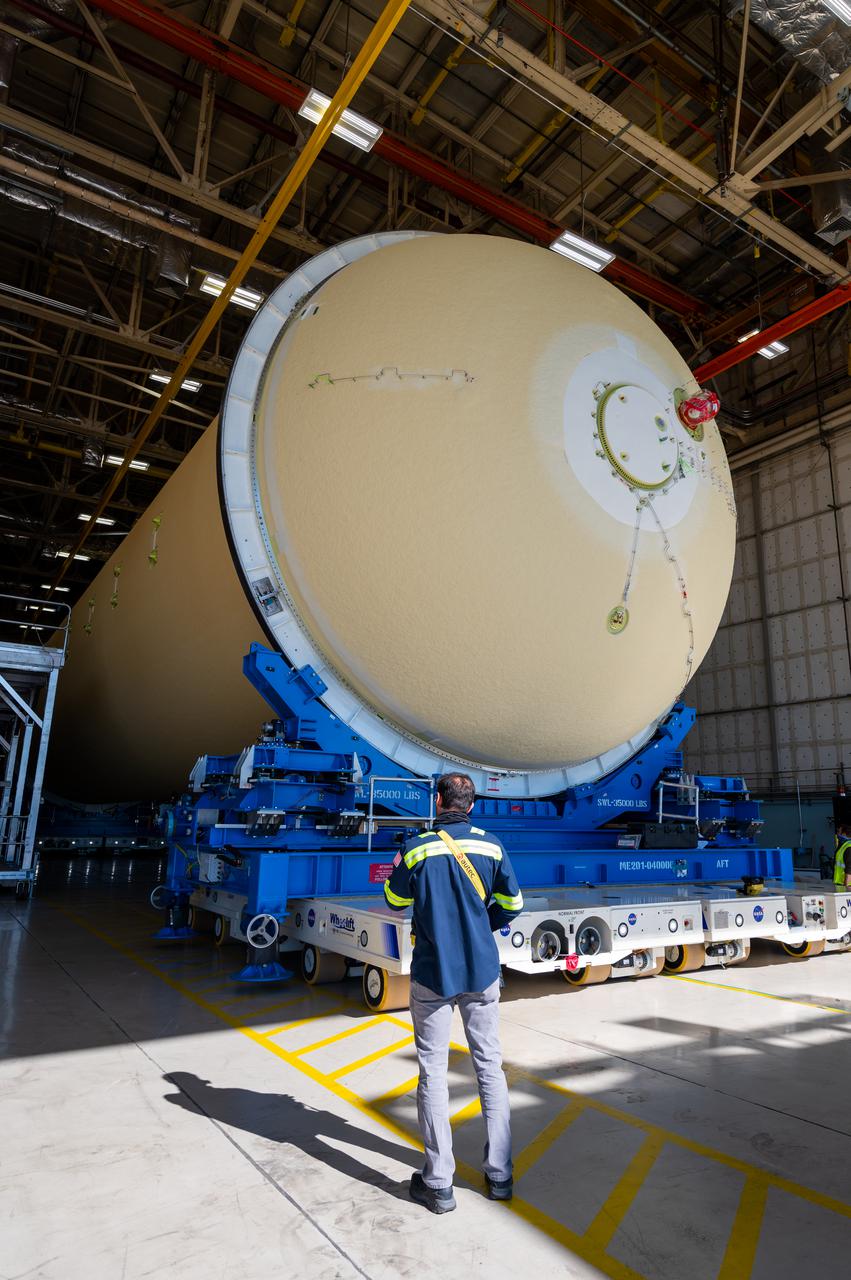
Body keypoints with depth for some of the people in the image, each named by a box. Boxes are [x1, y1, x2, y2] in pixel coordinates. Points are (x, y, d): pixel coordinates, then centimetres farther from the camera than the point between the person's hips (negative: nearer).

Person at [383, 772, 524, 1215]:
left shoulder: (416, 848, -13)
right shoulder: (490, 846, -6)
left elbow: (395, 899, 2)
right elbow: (511, 903, 3)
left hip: (433, 974, -2)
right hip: (482, 971, 2)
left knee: (433, 1072, 10)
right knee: (490, 1066, 16)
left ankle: (438, 1184, 17)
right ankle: (499, 1174, 25)